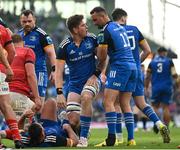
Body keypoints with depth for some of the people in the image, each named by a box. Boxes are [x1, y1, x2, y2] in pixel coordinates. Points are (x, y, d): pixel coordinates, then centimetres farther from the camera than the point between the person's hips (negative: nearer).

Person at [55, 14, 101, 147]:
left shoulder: (92, 39, -3)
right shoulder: (65, 46, -7)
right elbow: (59, 71, -8)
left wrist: (99, 73, -9)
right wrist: (59, 93, -18)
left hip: (91, 79, -1)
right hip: (74, 84, 1)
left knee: (85, 97, -35)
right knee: (73, 121, -12)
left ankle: (83, 138, -27)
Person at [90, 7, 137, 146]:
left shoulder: (105, 31, -8)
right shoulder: (119, 27, 18)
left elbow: (102, 55, -6)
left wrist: (100, 67, 14)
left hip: (119, 66, -8)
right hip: (132, 66, 8)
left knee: (108, 101, -9)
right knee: (125, 103, 10)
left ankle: (111, 138, -18)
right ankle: (131, 139, 4)